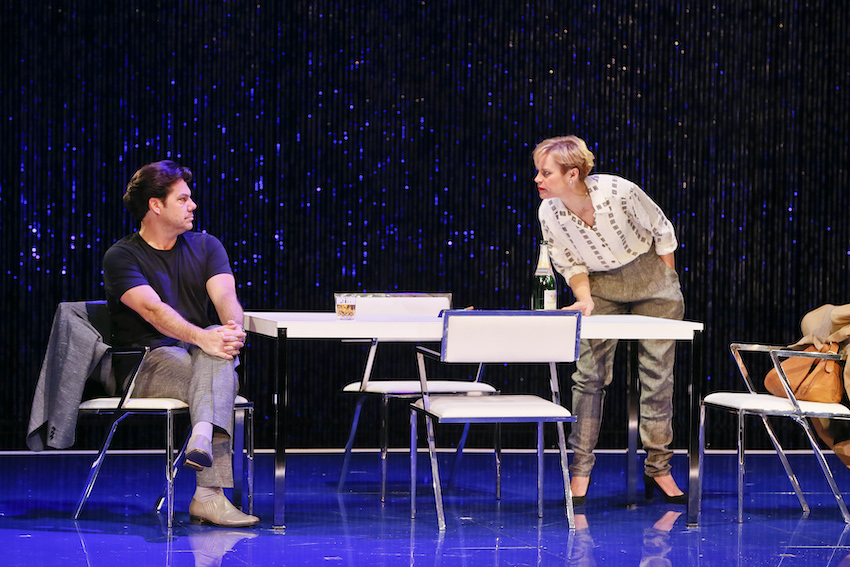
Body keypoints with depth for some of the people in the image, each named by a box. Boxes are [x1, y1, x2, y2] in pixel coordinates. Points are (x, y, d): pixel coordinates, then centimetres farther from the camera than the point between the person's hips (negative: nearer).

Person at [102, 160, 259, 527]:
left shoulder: (206, 246, 14)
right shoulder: (121, 257, -2)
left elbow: (225, 296, -6)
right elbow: (153, 310, -21)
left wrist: (233, 328, -31)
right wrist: (200, 337, -38)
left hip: (203, 358, 4)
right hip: (147, 362, -4)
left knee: (219, 338, -33)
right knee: (223, 381, -33)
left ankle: (203, 437, -55)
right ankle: (209, 494, -47)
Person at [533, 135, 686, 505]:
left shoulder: (619, 192, -28)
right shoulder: (549, 214, -18)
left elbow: (662, 233, -10)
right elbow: (571, 265, -3)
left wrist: (667, 290, -2)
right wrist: (585, 299, -21)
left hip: (650, 275, -2)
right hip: (600, 284, 2)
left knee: (657, 372, 0)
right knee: (589, 372, -7)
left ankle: (657, 468, 11)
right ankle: (580, 468, -1)